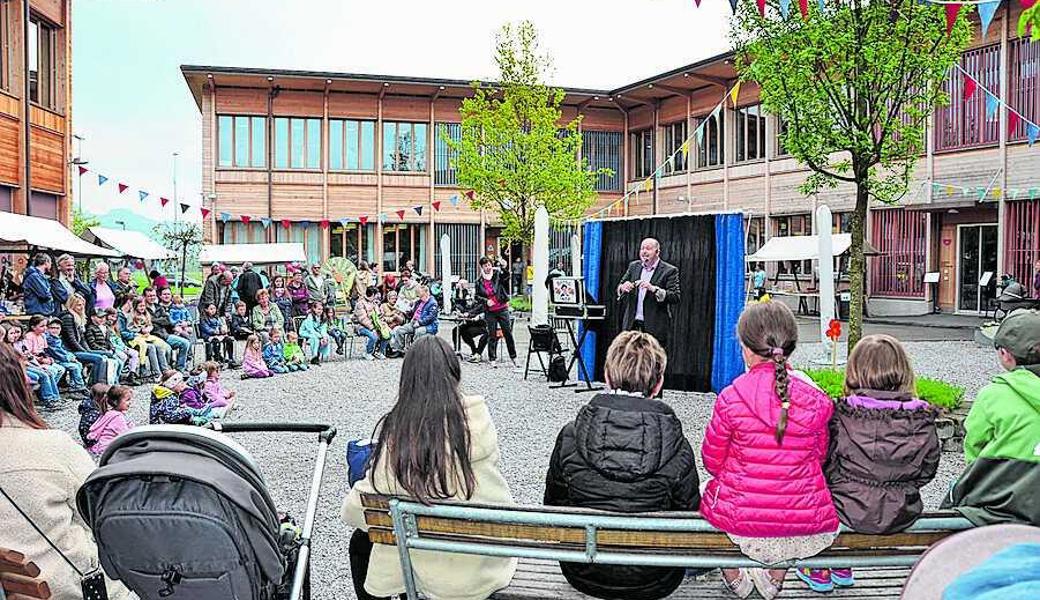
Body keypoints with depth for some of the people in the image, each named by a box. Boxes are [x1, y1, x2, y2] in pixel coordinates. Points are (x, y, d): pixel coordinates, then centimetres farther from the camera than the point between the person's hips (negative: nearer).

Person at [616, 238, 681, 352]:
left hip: (655, 329, -4)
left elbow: (675, 297, -12)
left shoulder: (669, 270, -3)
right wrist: (623, 287, -12)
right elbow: (619, 288, 13)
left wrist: (653, 289, -26)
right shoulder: (633, 266, 13)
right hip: (632, 325, 4)